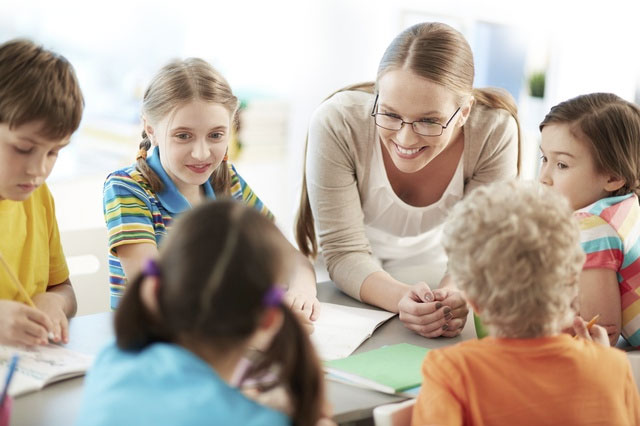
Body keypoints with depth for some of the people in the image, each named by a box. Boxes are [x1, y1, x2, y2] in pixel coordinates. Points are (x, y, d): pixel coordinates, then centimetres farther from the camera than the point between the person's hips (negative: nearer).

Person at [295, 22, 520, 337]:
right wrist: (401, 298, -42)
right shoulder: (336, 124, -26)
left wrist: (455, 295, -38)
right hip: (354, 292, -1)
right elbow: (344, 253, -22)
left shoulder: (495, 132, -22)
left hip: (439, 276, 1)